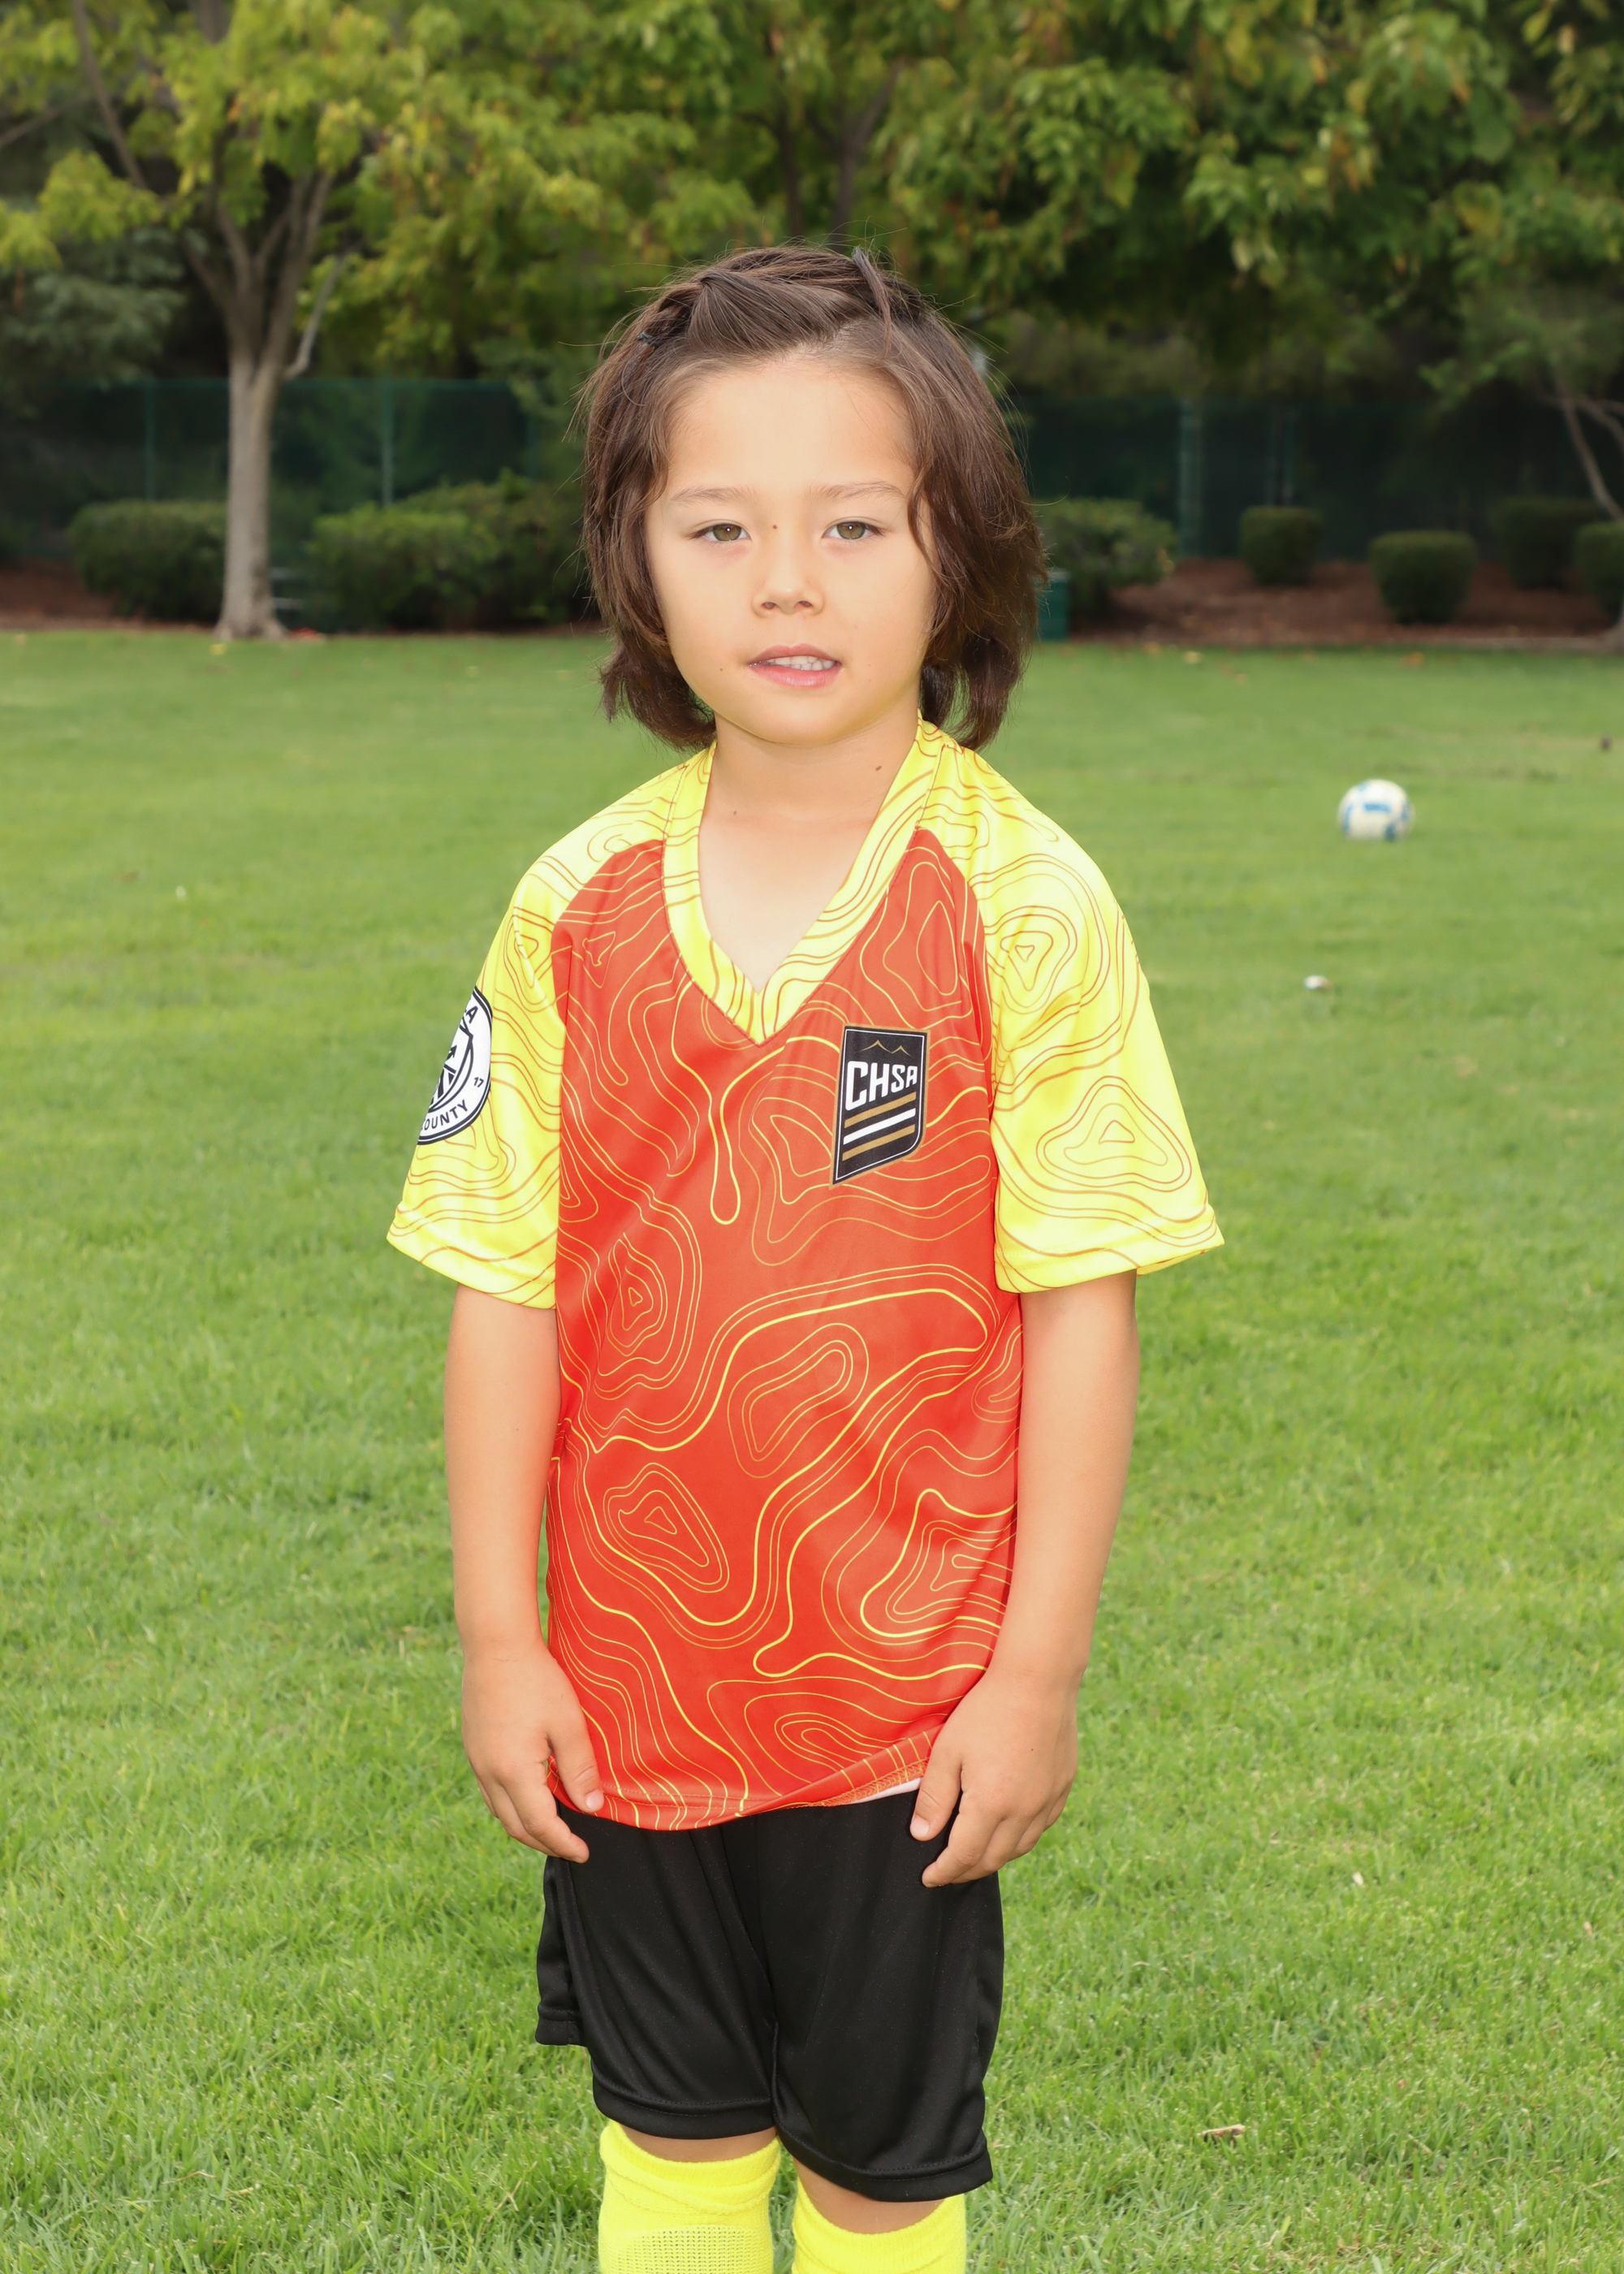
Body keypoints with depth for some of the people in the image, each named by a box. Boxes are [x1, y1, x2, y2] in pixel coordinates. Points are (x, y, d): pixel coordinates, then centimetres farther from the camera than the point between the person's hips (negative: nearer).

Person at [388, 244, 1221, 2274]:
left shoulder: (1024, 906, -12)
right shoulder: (580, 908, -4)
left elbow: (1081, 1305, -10)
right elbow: (506, 1291, 0)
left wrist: (1037, 1672, -10)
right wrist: (500, 1639, -1)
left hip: (904, 1695, -3)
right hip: (630, 1681, 3)